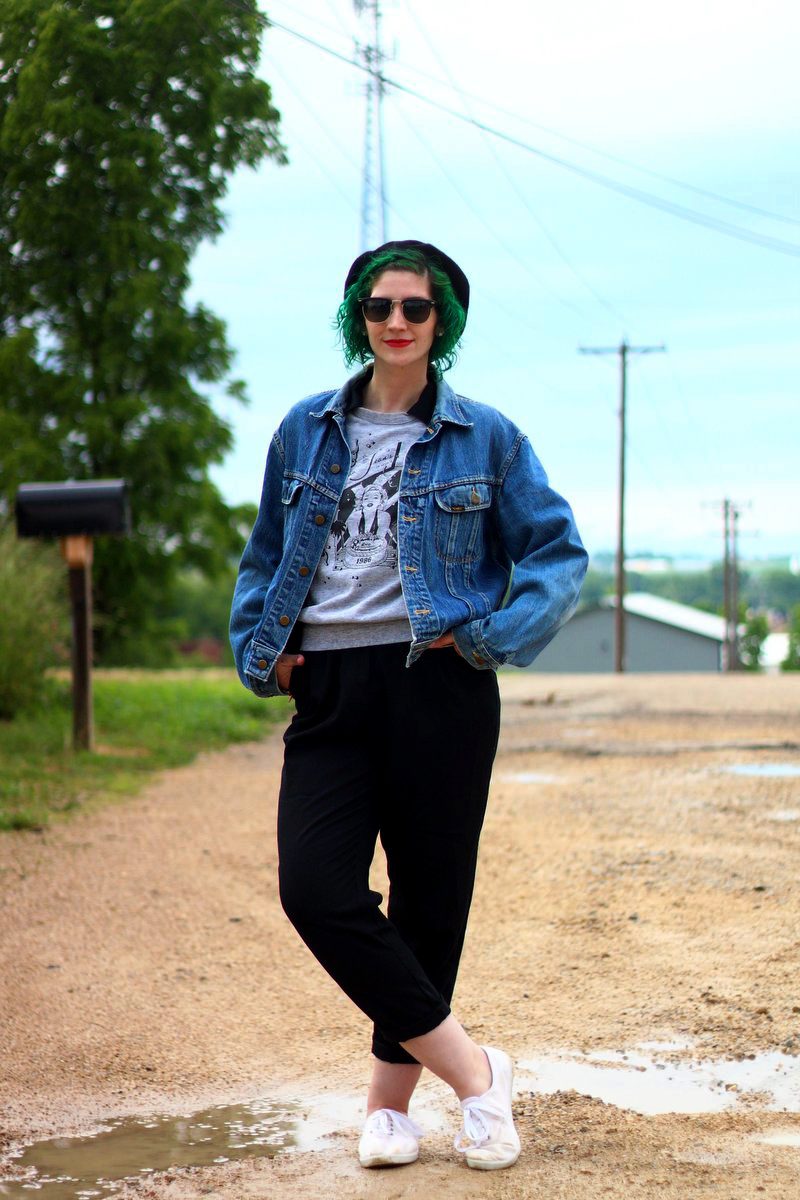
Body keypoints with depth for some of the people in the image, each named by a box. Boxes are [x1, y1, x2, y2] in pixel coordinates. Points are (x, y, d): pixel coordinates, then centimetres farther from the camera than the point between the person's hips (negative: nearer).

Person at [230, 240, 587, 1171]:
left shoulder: (484, 437, 5)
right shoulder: (306, 431, 12)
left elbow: (560, 552, 6)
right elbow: (265, 557, 21)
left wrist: (495, 635, -8)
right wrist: (259, 648, 7)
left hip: (437, 686, -2)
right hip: (328, 692, 2)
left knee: (429, 893, 3)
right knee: (315, 885, -13)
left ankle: (393, 1093, 20)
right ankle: (469, 1069, -2)